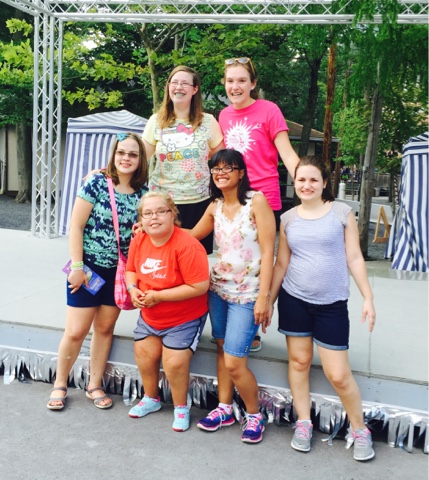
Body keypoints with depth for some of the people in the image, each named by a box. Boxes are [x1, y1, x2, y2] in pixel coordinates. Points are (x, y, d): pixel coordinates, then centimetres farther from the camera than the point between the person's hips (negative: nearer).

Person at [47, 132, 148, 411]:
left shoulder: (143, 192, 1)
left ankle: (95, 384, 30)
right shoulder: (96, 183, -11)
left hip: (119, 270, 4)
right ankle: (60, 384, 24)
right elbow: (76, 226, -11)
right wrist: (77, 267, -13)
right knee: (76, 331, 1)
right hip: (89, 266, -3)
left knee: (105, 328, 13)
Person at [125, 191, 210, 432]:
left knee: (174, 362, -11)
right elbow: (131, 270, 10)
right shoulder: (139, 241, -7)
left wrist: (158, 296, -26)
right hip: (149, 316, 6)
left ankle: (181, 407, 17)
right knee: (143, 354, 10)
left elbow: (200, 287, -30)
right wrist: (133, 289, -13)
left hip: (184, 319, -6)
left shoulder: (187, 245, -28)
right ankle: (151, 399, 37)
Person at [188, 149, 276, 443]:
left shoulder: (256, 201, -11)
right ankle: (224, 409, 31)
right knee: (222, 350, 13)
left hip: (247, 294, -6)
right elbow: (192, 236, 22)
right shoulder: (215, 206, 7)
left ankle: (254, 415, 18)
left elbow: (268, 250, -14)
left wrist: (264, 296, -19)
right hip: (218, 288, 6)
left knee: (234, 362, -6)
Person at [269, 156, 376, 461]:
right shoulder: (287, 219, 4)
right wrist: (269, 300, 9)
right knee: (299, 360, 9)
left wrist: (368, 298, -4)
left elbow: (354, 257, -1)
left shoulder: (342, 212, -3)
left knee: (338, 374, -1)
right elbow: (281, 264, 9)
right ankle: (303, 423, 27)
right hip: (294, 299, 3)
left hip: (332, 303, -2)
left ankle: (359, 429, 21)